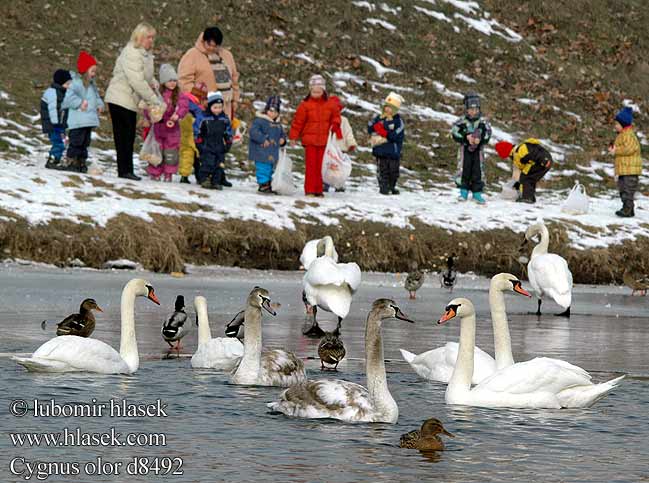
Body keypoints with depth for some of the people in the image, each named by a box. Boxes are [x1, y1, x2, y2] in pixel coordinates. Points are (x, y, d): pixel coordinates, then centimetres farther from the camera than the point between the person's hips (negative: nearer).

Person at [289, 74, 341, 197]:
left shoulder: (329, 104, 7)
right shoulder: (305, 105, -2)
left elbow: (335, 117, 21)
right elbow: (298, 121, 1)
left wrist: (335, 125, 1)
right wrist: (293, 136, 1)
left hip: (323, 140, 3)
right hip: (310, 140, -3)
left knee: (320, 166, 4)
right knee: (310, 165, -4)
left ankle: (318, 190, 10)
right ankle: (309, 190, -1)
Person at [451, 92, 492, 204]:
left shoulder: (483, 122, -1)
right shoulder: (462, 122, -5)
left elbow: (488, 134, -2)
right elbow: (454, 133, -7)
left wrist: (480, 139, -21)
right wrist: (466, 137, -18)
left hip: (478, 150, 1)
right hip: (465, 149, -1)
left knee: (477, 171, 2)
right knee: (464, 170, 1)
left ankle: (477, 193, 10)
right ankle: (463, 192, 12)